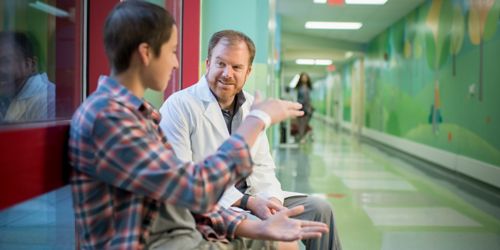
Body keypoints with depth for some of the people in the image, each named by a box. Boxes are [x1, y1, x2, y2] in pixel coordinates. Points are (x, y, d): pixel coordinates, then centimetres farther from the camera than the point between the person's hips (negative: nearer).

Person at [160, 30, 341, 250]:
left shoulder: (252, 107, 9)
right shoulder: (178, 106, -13)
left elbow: (262, 167, 9)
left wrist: (271, 199, -15)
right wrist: (248, 202, -23)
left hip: (249, 197, 7)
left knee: (318, 209, -1)